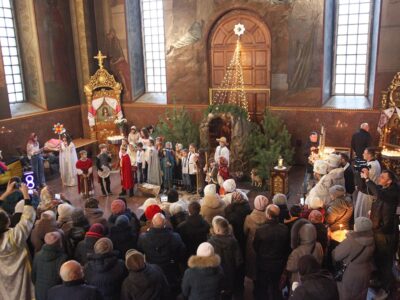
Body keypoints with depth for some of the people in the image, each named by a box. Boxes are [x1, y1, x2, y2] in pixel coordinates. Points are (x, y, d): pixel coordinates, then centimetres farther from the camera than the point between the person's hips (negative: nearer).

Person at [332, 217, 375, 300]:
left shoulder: (350, 241, -32)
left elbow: (336, 256, -19)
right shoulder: (371, 240, -12)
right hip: (365, 274, 6)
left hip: (349, 275, -5)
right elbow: (371, 257, 6)